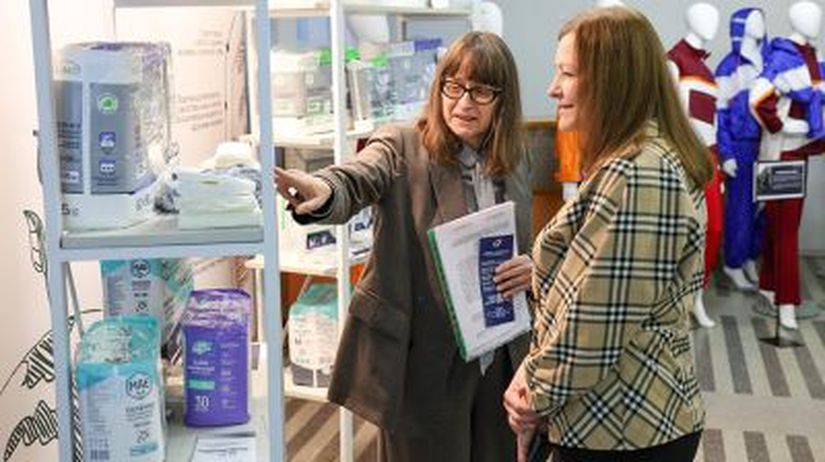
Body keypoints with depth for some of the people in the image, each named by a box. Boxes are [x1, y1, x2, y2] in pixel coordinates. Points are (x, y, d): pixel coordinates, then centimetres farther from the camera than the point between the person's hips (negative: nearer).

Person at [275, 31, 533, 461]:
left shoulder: (513, 161, 7)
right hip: (423, 362, -5)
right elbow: (357, 178, -30)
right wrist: (322, 191, -53)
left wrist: (531, 266, -6)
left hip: (499, 359, 5)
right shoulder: (402, 147, -8)